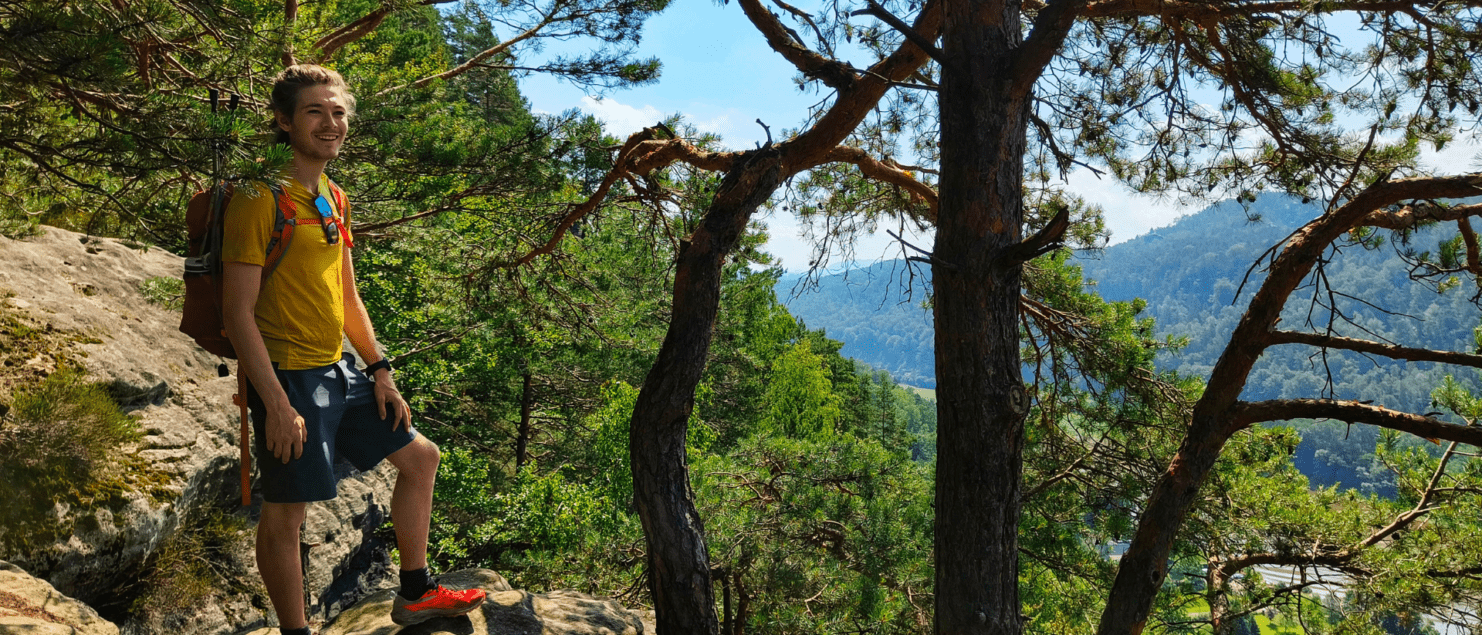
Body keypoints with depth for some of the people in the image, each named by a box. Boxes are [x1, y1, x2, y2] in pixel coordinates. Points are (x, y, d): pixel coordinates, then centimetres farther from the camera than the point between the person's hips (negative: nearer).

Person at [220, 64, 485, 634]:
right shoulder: (260, 198, -15)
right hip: (287, 376, -9)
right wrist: (276, 404, -22)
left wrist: (380, 372, 12)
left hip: (340, 371, 9)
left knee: (420, 458, 16)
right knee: (286, 511, 0)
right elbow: (238, 311, -19)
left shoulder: (332, 200, 12)